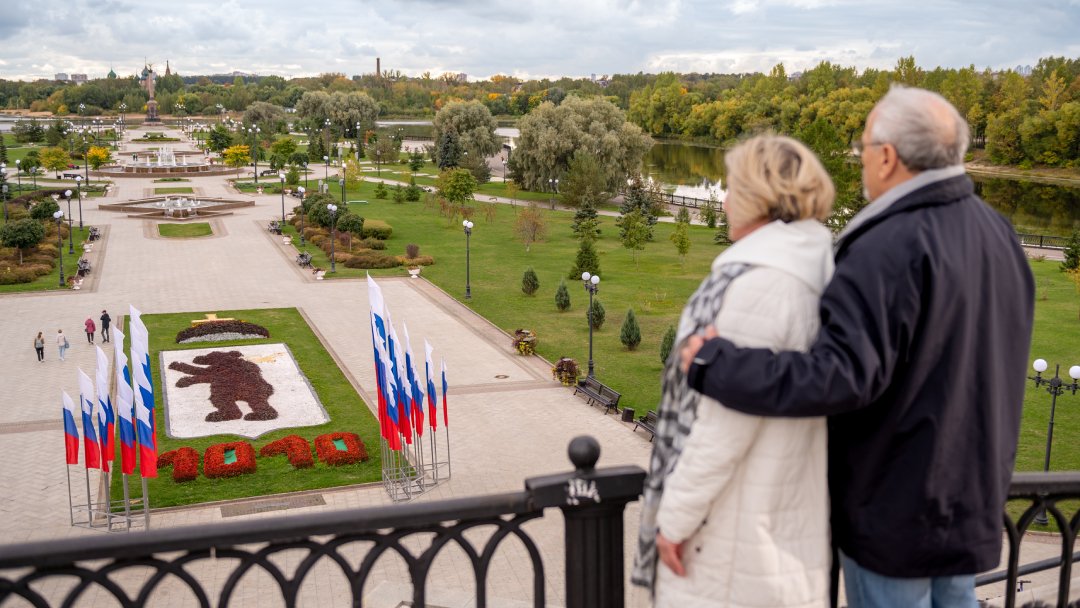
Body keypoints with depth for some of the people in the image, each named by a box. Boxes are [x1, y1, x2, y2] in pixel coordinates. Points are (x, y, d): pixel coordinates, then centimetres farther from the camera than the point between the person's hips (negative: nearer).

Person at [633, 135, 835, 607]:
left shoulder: (759, 282, -24)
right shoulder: (815, 272, 4)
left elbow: (726, 420, -24)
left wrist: (675, 515, -15)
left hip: (740, 513, -9)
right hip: (789, 497, 9)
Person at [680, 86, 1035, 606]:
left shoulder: (889, 250, -26)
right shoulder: (996, 231, 2)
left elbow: (843, 375, -33)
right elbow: (979, 360, 10)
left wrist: (716, 367, -30)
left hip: (897, 497, -8)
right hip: (975, 488, 8)